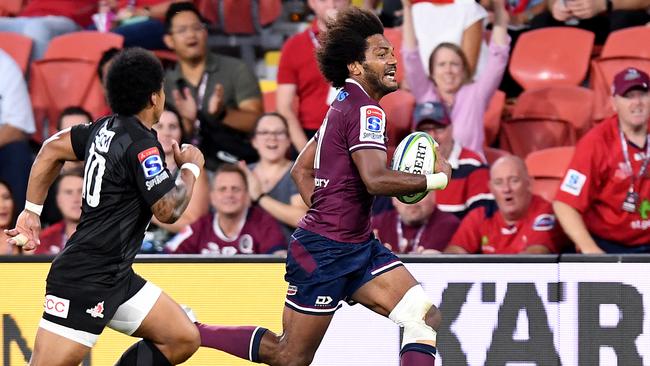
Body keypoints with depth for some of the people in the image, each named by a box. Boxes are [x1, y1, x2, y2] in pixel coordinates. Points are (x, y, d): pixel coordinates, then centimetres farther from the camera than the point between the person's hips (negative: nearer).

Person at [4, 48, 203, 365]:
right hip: (82, 282, -10)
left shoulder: (105, 129, 10)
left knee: (184, 339, 7)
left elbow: (52, 149, 19)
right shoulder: (142, 145, -17)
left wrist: (31, 211, 21)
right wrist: (191, 167, -2)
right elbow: (168, 210, -18)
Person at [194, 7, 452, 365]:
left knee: (428, 320, -3)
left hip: (357, 248, 10)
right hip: (326, 253, -10)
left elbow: (300, 169, 22)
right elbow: (376, 179, -28)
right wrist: (434, 178, -15)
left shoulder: (344, 105, 15)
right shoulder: (365, 109, -15)